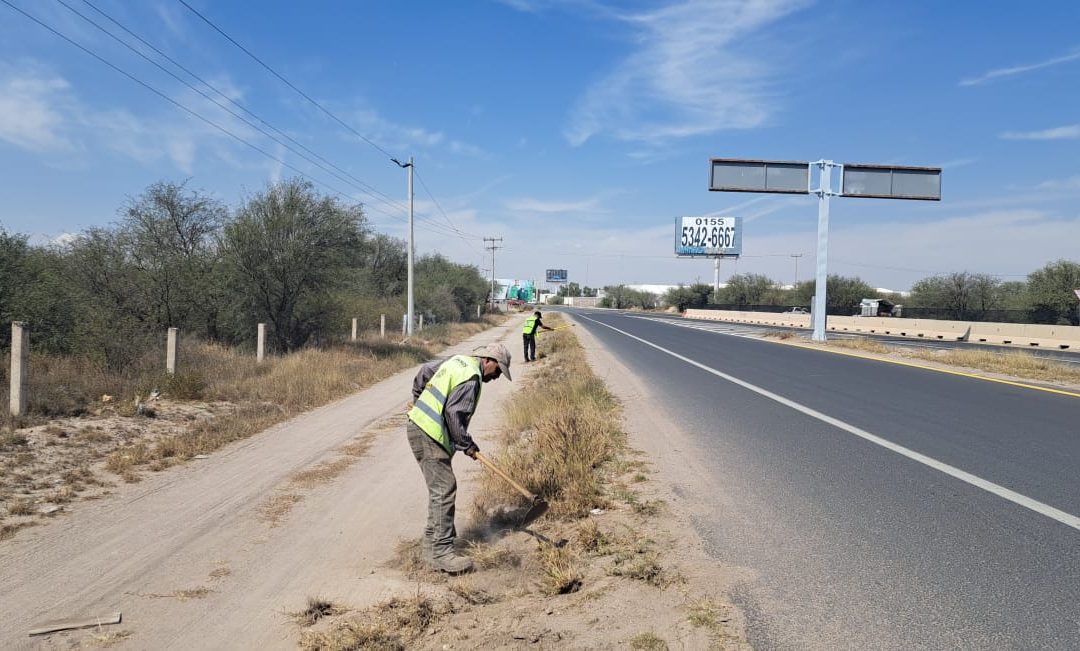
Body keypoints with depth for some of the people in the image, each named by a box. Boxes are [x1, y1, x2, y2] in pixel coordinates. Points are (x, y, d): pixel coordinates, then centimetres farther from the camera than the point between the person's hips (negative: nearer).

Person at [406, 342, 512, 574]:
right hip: (428, 435, -11)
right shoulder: (471, 378, -16)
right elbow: (454, 414, -20)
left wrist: (419, 400, 35)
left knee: (441, 488, 17)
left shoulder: (456, 361, 14)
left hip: (417, 423, 11)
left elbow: (424, 370, 24)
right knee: (444, 489, -10)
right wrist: (467, 445, -9)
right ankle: (442, 551, -9)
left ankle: (432, 540, 26)